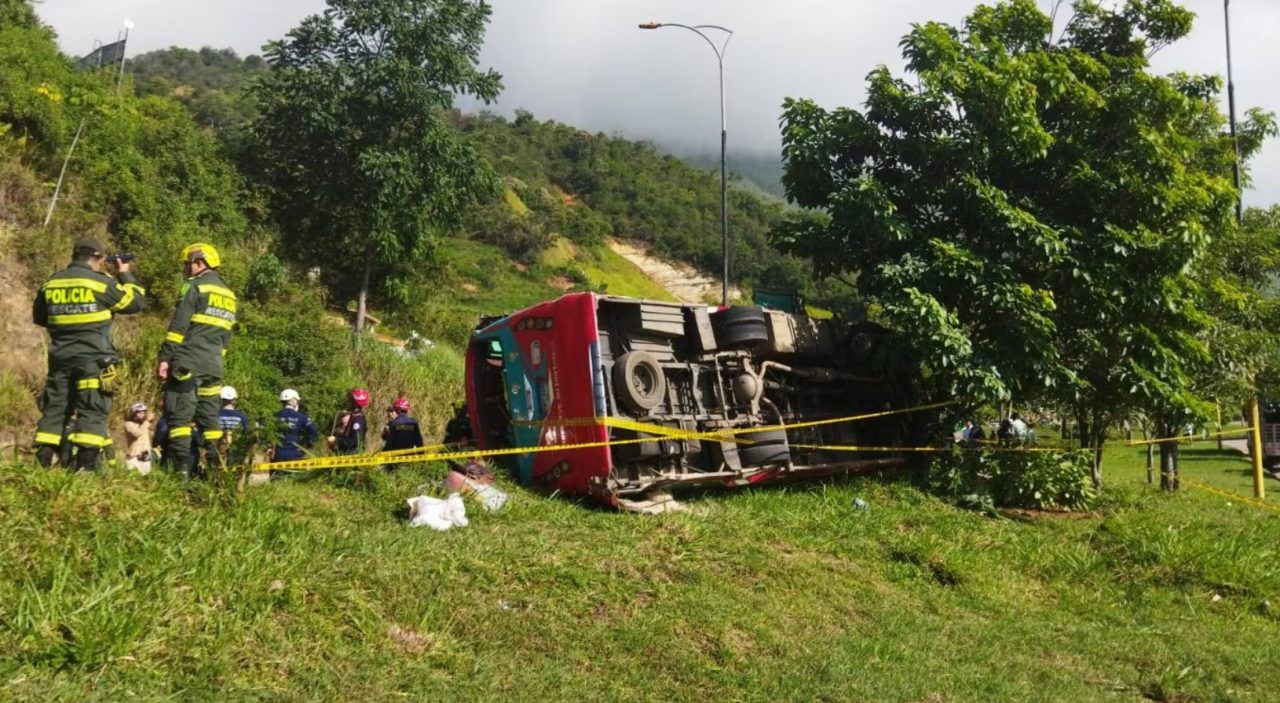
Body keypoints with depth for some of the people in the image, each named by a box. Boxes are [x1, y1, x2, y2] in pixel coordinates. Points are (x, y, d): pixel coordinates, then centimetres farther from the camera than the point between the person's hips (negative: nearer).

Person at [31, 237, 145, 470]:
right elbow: (135, 302, 0)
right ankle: (86, 466, -10)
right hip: (94, 358, -5)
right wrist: (125, 275, 13)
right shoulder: (101, 282, -9)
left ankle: (43, 463, 10)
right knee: (93, 411, -4)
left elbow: (39, 317, 21)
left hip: (60, 358, 5)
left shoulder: (50, 283, 9)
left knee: (55, 408, 11)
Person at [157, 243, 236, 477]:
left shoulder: (195, 286, -5)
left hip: (187, 362, -7)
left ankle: (181, 468, -11)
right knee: (209, 416, 11)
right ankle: (216, 465, 9)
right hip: (213, 366, 7)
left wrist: (165, 357, -11)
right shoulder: (229, 295, 19)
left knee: (180, 414, -5)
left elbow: (178, 326, -12)